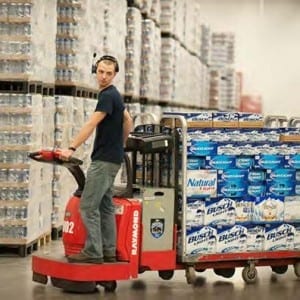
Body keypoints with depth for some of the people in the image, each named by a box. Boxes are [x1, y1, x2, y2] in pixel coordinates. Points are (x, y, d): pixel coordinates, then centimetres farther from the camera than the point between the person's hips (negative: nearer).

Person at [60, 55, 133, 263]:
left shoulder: (108, 95, -14)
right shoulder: (113, 95, 16)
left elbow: (91, 125, -23)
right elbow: (128, 121, 28)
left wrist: (72, 148, -28)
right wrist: (120, 145, 29)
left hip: (105, 159, -10)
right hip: (112, 158, 10)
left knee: (88, 206, -10)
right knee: (105, 205, 10)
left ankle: (93, 252, -9)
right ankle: (108, 252, 12)